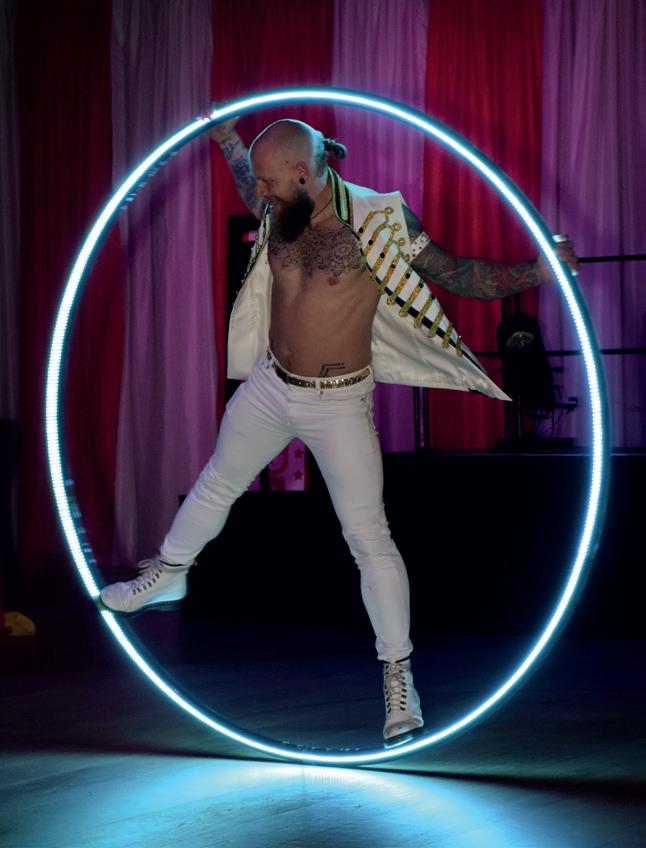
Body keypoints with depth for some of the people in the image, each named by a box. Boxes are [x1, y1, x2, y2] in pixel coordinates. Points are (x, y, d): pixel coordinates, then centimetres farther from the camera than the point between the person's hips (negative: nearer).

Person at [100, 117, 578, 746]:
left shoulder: (377, 222, -21)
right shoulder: (279, 208, -4)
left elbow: (455, 274, -18)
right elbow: (248, 186, 22)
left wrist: (532, 274, -30)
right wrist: (224, 134, 29)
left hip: (338, 405, -6)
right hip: (268, 386, 6)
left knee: (368, 536, -4)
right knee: (218, 482, 24)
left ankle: (399, 678, 4)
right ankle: (168, 576, 49)